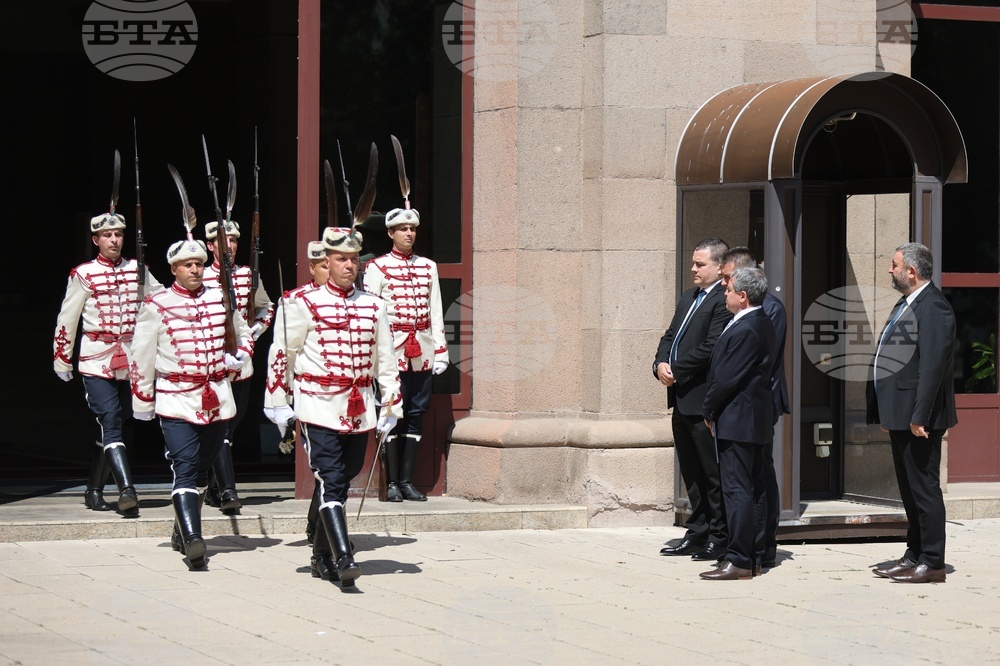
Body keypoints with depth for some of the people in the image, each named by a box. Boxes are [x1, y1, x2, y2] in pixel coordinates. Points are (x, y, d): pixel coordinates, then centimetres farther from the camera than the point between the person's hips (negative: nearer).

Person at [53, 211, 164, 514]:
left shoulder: (138, 271, 8)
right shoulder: (83, 275, -2)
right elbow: (66, 319, 3)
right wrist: (62, 359, 6)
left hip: (131, 360, 4)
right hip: (96, 360, -4)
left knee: (111, 426, 10)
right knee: (110, 422, -16)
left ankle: (94, 491, 21)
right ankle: (127, 489, -27)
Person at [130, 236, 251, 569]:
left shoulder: (221, 299, 7)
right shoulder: (157, 306, -3)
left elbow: (243, 335, 24)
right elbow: (142, 357, 3)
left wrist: (238, 357, 3)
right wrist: (143, 401, 5)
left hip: (217, 400, 4)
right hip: (176, 401, -4)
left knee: (202, 468, 13)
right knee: (186, 468, -16)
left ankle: (182, 532, 30)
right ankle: (192, 539, -25)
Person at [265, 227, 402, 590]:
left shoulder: (373, 306, 9)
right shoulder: (304, 304, -2)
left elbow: (385, 359, 15)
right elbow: (281, 354, 3)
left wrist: (391, 406, 12)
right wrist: (278, 403, 3)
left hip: (359, 412, 4)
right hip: (319, 409, -4)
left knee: (342, 482, 10)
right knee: (331, 482, -14)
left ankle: (322, 556, 23)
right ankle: (343, 559, -21)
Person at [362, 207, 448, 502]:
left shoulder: (428, 267, 13)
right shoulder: (377, 267, 1)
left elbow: (436, 312, 14)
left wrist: (441, 352, 8)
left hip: (422, 352, 4)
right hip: (392, 351, -4)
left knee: (416, 415, 5)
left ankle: (407, 480, 9)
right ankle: (392, 483, 1)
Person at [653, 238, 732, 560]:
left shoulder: (723, 301, -13)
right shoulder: (688, 298, 17)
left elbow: (710, 348, -20)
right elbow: (670, 337, 18)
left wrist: (676, 371, -14)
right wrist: (661, 364, -2)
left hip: (704, 401, -9)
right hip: (682, 400, 9)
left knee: (713, 472, -2)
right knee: (691, 471, 15)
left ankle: (719, 537, 4)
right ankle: (698, 533, 23)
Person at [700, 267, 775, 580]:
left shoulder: (744, 331, -19)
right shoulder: (762, 325, 13)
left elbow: (726, 378, -19)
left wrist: (708, 411, -6)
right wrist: (713, 411, 16)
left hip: (737, 421, -11)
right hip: (756, 420, 11)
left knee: (736, 490, -9)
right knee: (754, 490, 12)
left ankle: (738, 560, -9)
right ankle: (754, 557, 16)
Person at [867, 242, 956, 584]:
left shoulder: (933, 307, -15)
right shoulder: (905, 305, 17)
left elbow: (932, 366, -21)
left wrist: (919, 416, -24)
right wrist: (886, 413, 17)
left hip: (918, 416, -10)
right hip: (899, 415, 10)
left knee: (924, 488, -6)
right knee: (909, 489, 15)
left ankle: (932, 563, -2)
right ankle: (915, 555, 23)